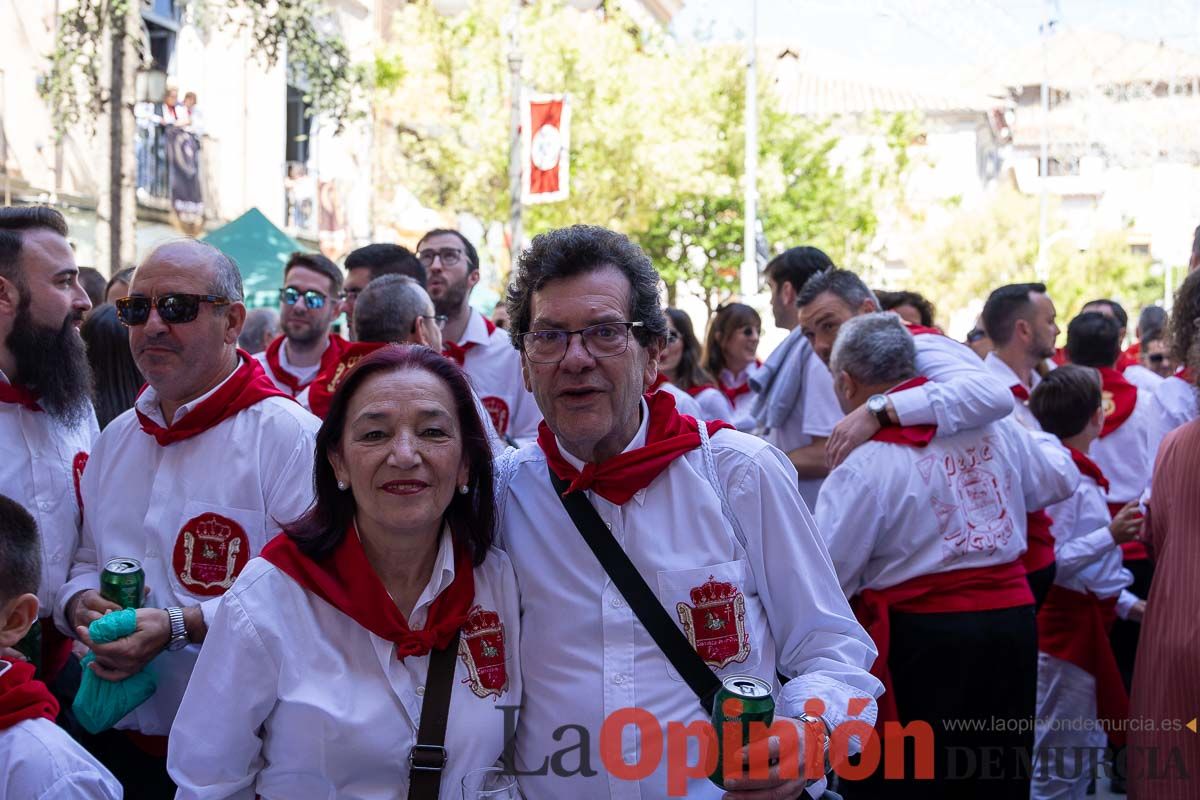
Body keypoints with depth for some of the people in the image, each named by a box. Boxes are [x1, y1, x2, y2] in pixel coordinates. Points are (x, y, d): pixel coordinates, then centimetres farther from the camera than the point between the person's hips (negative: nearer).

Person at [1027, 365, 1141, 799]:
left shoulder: (1083, 475, 11)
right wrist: (1110, 535, -26)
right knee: (1061, 763, -3)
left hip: (1087, 621, 10)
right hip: (1068, 625, -10)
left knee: (1083, 751, 18)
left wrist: (1127, 602, 18)